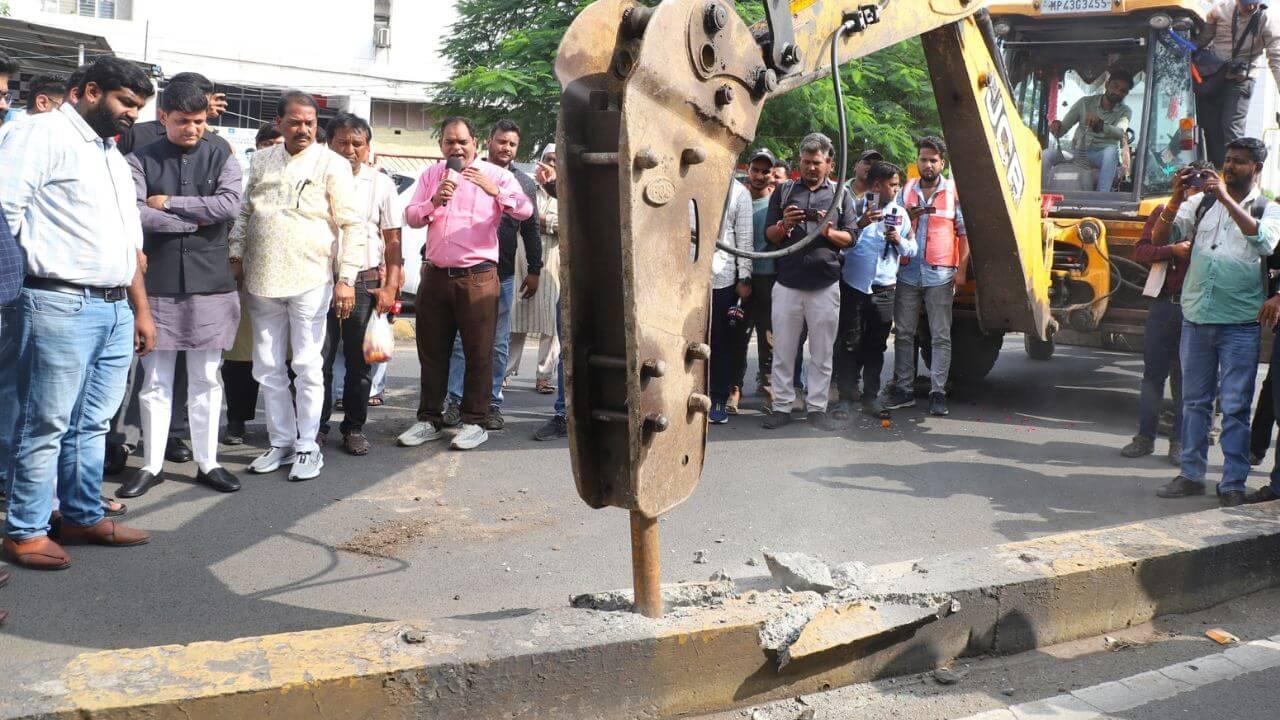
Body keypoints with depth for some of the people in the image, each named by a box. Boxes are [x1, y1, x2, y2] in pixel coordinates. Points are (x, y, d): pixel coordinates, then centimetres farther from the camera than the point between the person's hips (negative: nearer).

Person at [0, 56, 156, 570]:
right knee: (45, 425, -1)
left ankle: (83, 516, 23)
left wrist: (142, 309, 22)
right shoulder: (43, 134, -3)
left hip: (116, 310, 8)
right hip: (62, 305, -8)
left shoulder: (115, 157, 23)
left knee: (92, 424, 13)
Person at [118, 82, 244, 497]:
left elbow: (229, 206, -11)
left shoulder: (221, 157, 5)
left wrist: (168, 203, -9)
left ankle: (207, 463, 16)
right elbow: (133, 214, -12)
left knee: (206, 377, 7)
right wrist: (195, 219, -9)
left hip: (210, 282, 1)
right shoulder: (141, 160, 2)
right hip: (157, 283, 0)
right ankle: (152, 464, 15)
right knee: (155, 378, 5)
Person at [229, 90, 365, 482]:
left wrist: (346, 279, -11)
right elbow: (244, 212, 20)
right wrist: (236, 257, 10)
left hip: (310, 281, -5)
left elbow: (352, 225, -6)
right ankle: (281, 441, 21)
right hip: (262, 281, 5)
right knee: (268, 368, 10)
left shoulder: (332, 164, -3)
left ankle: (308, 446, 10)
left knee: (307, 367, 0)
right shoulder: (261, 161, 11)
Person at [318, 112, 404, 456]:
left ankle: (354, 427, 19)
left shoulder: (381, 184, 6)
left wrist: (390, 287, -2)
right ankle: (315, 424, 14)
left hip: (365, 282, 1)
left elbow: (393, 240, 6)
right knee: (318, 359, 0)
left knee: (359, 360, 7)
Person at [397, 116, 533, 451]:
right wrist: (434, 202, -11)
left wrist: (494, 190, -28)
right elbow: (411, 217, 8)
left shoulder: (495, 175, 1)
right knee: (432, 351, 10)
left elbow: (525, 210, -13)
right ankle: (429, 419, 20)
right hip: (435, 275, 4)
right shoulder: (431, 175, 14)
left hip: (477, 277, -4)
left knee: (478, 352, -1)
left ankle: (475, 422, 7)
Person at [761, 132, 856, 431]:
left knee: (822, 351, 2)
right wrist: (784, 225, -11)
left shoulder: (840, 195, 11)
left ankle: (817, 407, 9)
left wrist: (828, 231, -12)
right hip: (787, 284, 0)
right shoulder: (784, 191, 12)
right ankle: (782, 406, 8)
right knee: (783, 350, 2)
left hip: (825, 285, 0)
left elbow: (850, 238, 8)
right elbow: (768, 234, 10)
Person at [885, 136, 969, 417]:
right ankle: (903, 389, 13)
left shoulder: (954, 192, 3)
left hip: (940, 275, -3)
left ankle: (938, 392, 3)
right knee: (904, 333, 6)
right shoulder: (906, 191, 11)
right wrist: (907, 216, -7)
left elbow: (964, 233, 2)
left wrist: (961, 270, -5)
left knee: (941, 336, 0)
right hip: (908, 274, 3)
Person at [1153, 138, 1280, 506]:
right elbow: (1160, 239, 4)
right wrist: (1176, 199, -11)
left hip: (1240, 324, -3)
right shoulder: (1202, 202, 11)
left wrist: (1227, 200, -23)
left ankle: (1233, 483, 4)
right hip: (1195, 318, 3)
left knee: (1235, 406, -2)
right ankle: (1191, 475, 18)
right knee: (1194, 401, 10)